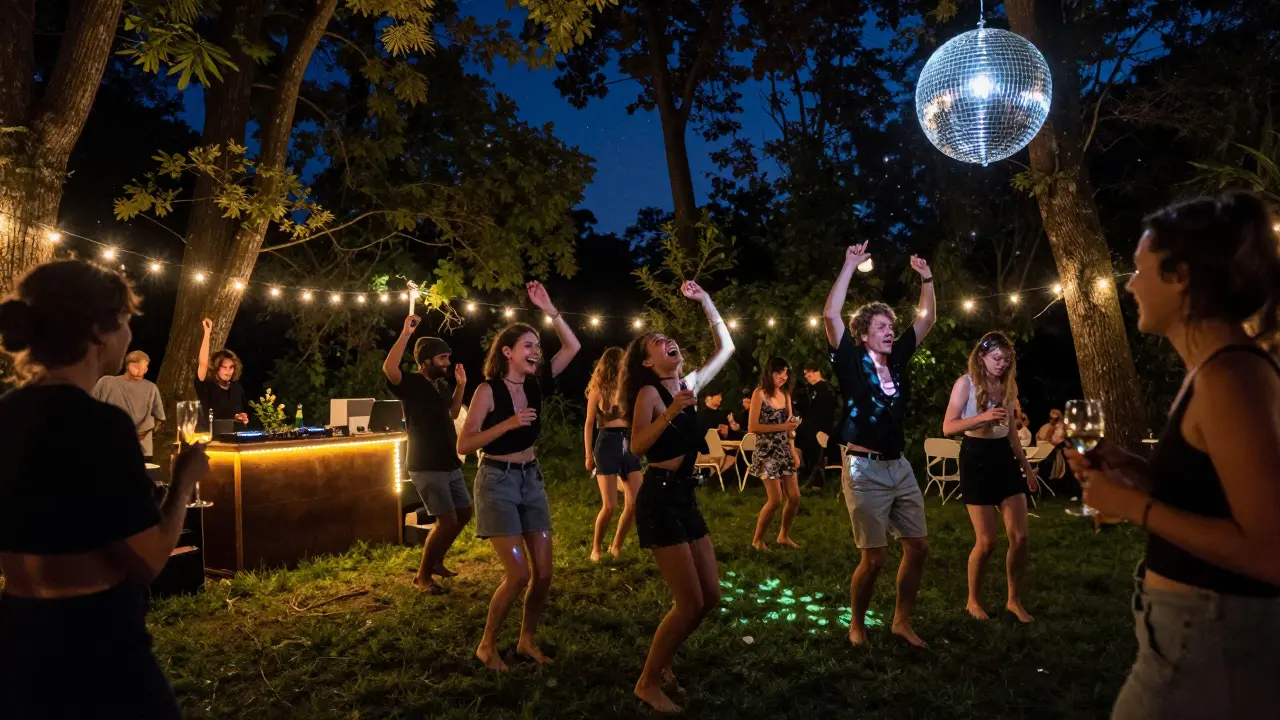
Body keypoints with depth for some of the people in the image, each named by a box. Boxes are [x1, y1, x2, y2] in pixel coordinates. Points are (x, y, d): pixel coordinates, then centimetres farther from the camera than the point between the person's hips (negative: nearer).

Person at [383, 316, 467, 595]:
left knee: (464, 514, 16)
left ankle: (436, 561, 34)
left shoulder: (441, 385, 12)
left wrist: (460, 386, 13)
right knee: (447, 521, -11)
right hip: (427, 468, -9)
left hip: (450, 465, 9)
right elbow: (389, 368, -33)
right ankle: (423, 576, 7)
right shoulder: (411, 383, -12)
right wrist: (405, 334, -32)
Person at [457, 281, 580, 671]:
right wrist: (508, 423, -26)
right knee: (518, 573, -10)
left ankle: (528, 640, 24)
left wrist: (549, 309, -5)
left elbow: (572, 347, 3)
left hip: (531, 480, 6)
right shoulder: (488, 390, -12)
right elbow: (464, 445, -16)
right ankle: (487, 645, 10)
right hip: (497, 482, -6)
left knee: (543, 573, 4)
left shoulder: (534, 384, 3)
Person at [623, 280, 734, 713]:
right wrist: (670, 412, -28)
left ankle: (663, 660, 28)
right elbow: (637, 447, -21)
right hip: (659, 500, -8)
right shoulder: (649, 393, -8)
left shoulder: (689, 384, 11)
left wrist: (705, 301, 14)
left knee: (710, 598, 9)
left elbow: (726, 347, 17)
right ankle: (648, 682, 9)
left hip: (685, 499, 8)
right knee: (690, 602, -7)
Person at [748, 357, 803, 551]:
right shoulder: (760, 393, -10)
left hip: (784, 451, 6)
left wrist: (794, 451, 5)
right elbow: (752, 427, -15)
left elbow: (788, 425, 14)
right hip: (767, 452, -6)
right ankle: (757, 539, 11)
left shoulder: (785, 393, 10)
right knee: (776, 499, -8)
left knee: (794, 497, 5)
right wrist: (782, 427, -19)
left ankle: (783, 536, 26)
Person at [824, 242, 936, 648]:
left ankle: (901, 621, 26)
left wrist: (926, 278, 8)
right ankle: (857, 624, 19)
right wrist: (850, 265, -16)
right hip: (865, 469, -6)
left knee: (918, 547, 10)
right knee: (874, 559, -3)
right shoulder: (852, 360, -6)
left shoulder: (896, 359, 9)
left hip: (900, 466, 7)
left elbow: (927, 319, 18)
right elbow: (830, 316, -19)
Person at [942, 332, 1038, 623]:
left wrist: (1026, 465, 16)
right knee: (986, 541, -3)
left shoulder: (1009, 385, 9)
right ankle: (973, 600, 18)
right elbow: (948, 427, -15)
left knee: (1019, 537, 2)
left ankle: (1014, 600, 20)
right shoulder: (966, 383, -9)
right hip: (976, 458, -6)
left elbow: (1011, 431, 17)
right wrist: (983, 416, -28)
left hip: (1004, 457, 6)